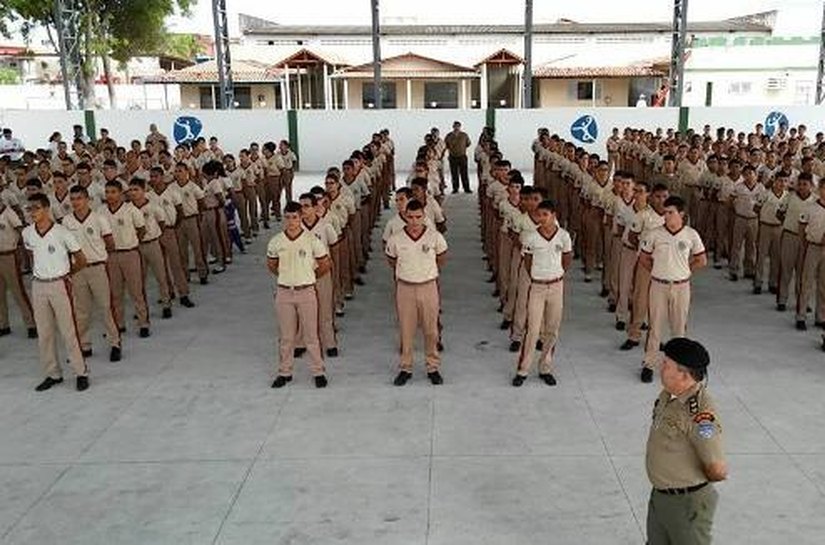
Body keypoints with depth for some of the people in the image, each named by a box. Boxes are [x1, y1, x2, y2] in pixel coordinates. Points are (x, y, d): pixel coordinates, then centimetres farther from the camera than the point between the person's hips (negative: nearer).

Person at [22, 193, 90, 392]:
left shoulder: (61, 232, -12)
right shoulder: (27, 233, 3)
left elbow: (81, 260, -5)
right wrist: (37, 271, 13)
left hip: (59, 285, -5)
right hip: (38, 286, 5)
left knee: (68, 331, -1)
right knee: (44, 333, 9)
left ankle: (81, 373, 8)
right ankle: (53, 374, 21)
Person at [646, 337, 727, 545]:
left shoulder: (699, 413, -31)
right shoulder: (668, 395, -4)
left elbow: (718, 470, -30)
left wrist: (696, 480, -11)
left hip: (687, 502, -8)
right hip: (659, 495, 8)